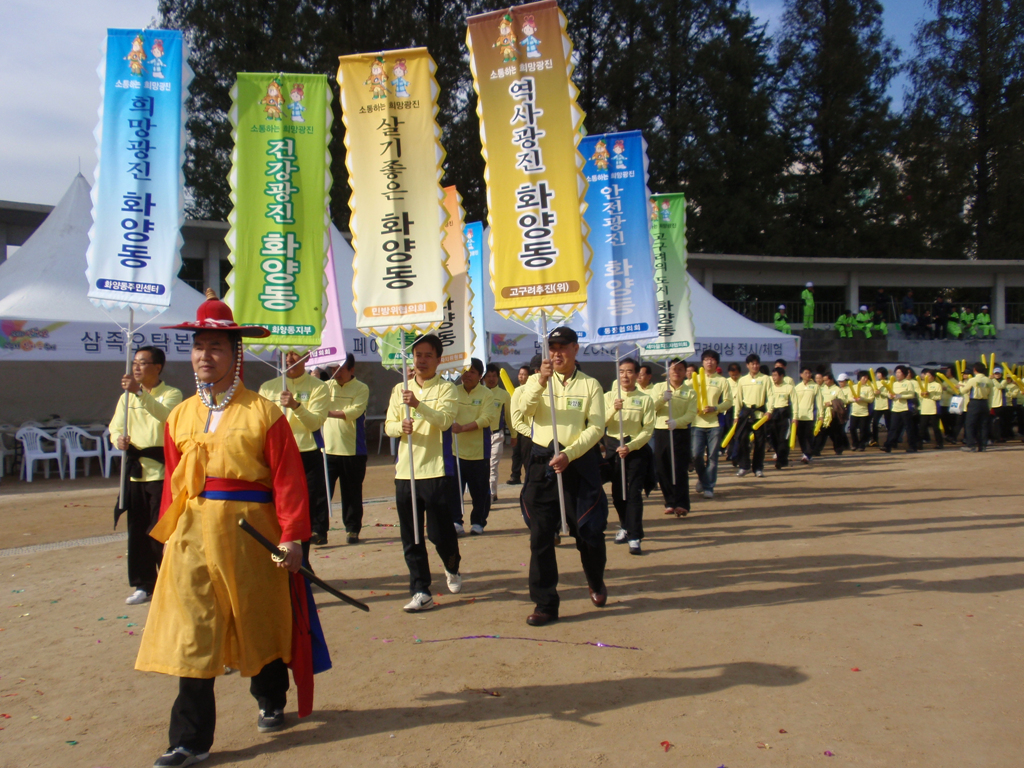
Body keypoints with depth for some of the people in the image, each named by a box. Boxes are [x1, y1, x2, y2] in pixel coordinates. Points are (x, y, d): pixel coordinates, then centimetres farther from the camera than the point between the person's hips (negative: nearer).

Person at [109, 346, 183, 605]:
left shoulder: (172, 394, -2)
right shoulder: (127, 397, 16)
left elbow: (164, 414, -23)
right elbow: (115, 426, 10)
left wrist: (139, 392, -34)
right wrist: (119, 438, -13)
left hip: (161, 470, -6)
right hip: (135, 470, 6)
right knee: (138, 531, 9)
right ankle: (144, 585, 19)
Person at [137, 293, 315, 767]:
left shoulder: (263, 412, -6)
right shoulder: (180, 417, 8)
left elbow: (288, 478, -9)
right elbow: (173, 480, 12)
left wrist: (292, 536, -12)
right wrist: (169, 531, 7)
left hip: (249, 531, -3)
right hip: (193, 533, 3)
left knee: (259, 621, 14)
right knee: (192, 634, 1)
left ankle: (271, 702, 40)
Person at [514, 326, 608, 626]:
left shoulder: (590, 384, 3)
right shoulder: (537, 381, 9)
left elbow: (596, 427, -5)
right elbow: (524, 412, -9)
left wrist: (569, 454, -17)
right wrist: (540, 382, -23)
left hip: (580, 462, -1)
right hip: (542, 462, 1)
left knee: (588, 529, 6)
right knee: (540, 534, -1)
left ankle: (596, 582, 36)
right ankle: (545, 603, 9)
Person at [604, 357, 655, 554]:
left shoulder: (645, 399, -2)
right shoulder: (609, 396, 3)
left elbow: (648, 430, -6)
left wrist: (630, 446, -17)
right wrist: (613, 409, -23)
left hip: (636, 449, -3)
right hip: (614, 447, 3)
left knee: (634, 492, -8)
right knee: (617, 492, 11)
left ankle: (635, 537, -6)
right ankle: (626, 527, 32)